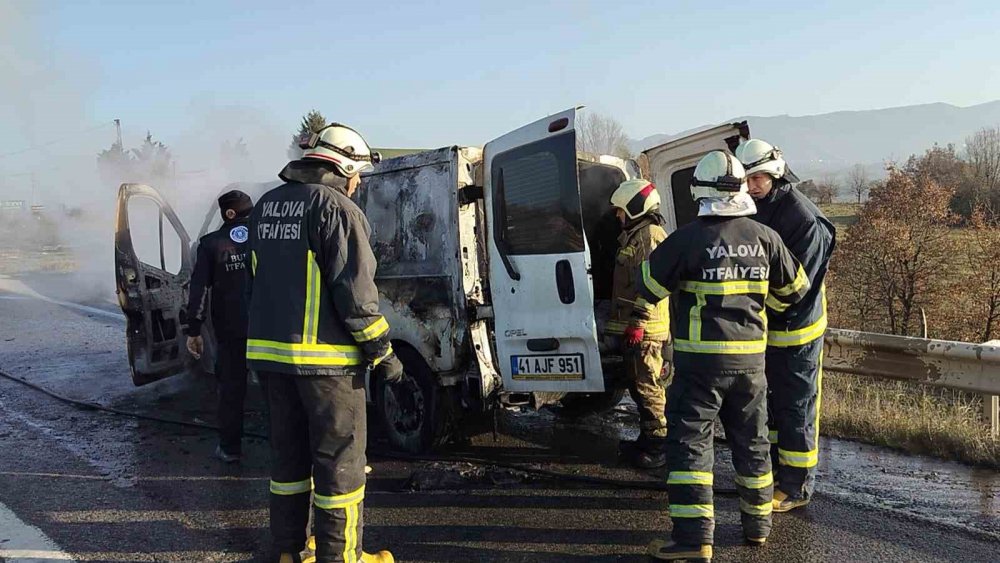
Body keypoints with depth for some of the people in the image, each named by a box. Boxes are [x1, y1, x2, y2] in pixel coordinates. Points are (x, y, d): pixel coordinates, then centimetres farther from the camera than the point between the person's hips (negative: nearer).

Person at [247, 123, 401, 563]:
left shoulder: (267, 206, 14)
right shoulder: (336, 208, -12)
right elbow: (354, 291, -17)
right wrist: (382, 352, -10)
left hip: (270, 350, 8)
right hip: (324, 355, -8)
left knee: (288, 451, 17)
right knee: (339, 458, 2)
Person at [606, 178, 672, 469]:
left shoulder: (650, 236, -14)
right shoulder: (634, 236, 19)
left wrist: (638, 323, -23)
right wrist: (621, 324, 26)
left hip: (645, 328, -11)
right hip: (632, 327, 11)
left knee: (647, 386, -6)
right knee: (638, 384, 17)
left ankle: (657, 445, 2)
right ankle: (648, 438, 27)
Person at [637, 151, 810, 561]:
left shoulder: (688, 238, -13)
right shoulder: (763, 236, 1)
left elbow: (649, 283, -4)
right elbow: (794, 288, 14)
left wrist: (642, 307, 20)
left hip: (701, 357, -5)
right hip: (750, 356, 5)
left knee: (689, 440, -2)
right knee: (751, 439, 18)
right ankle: (757, 521, 32)